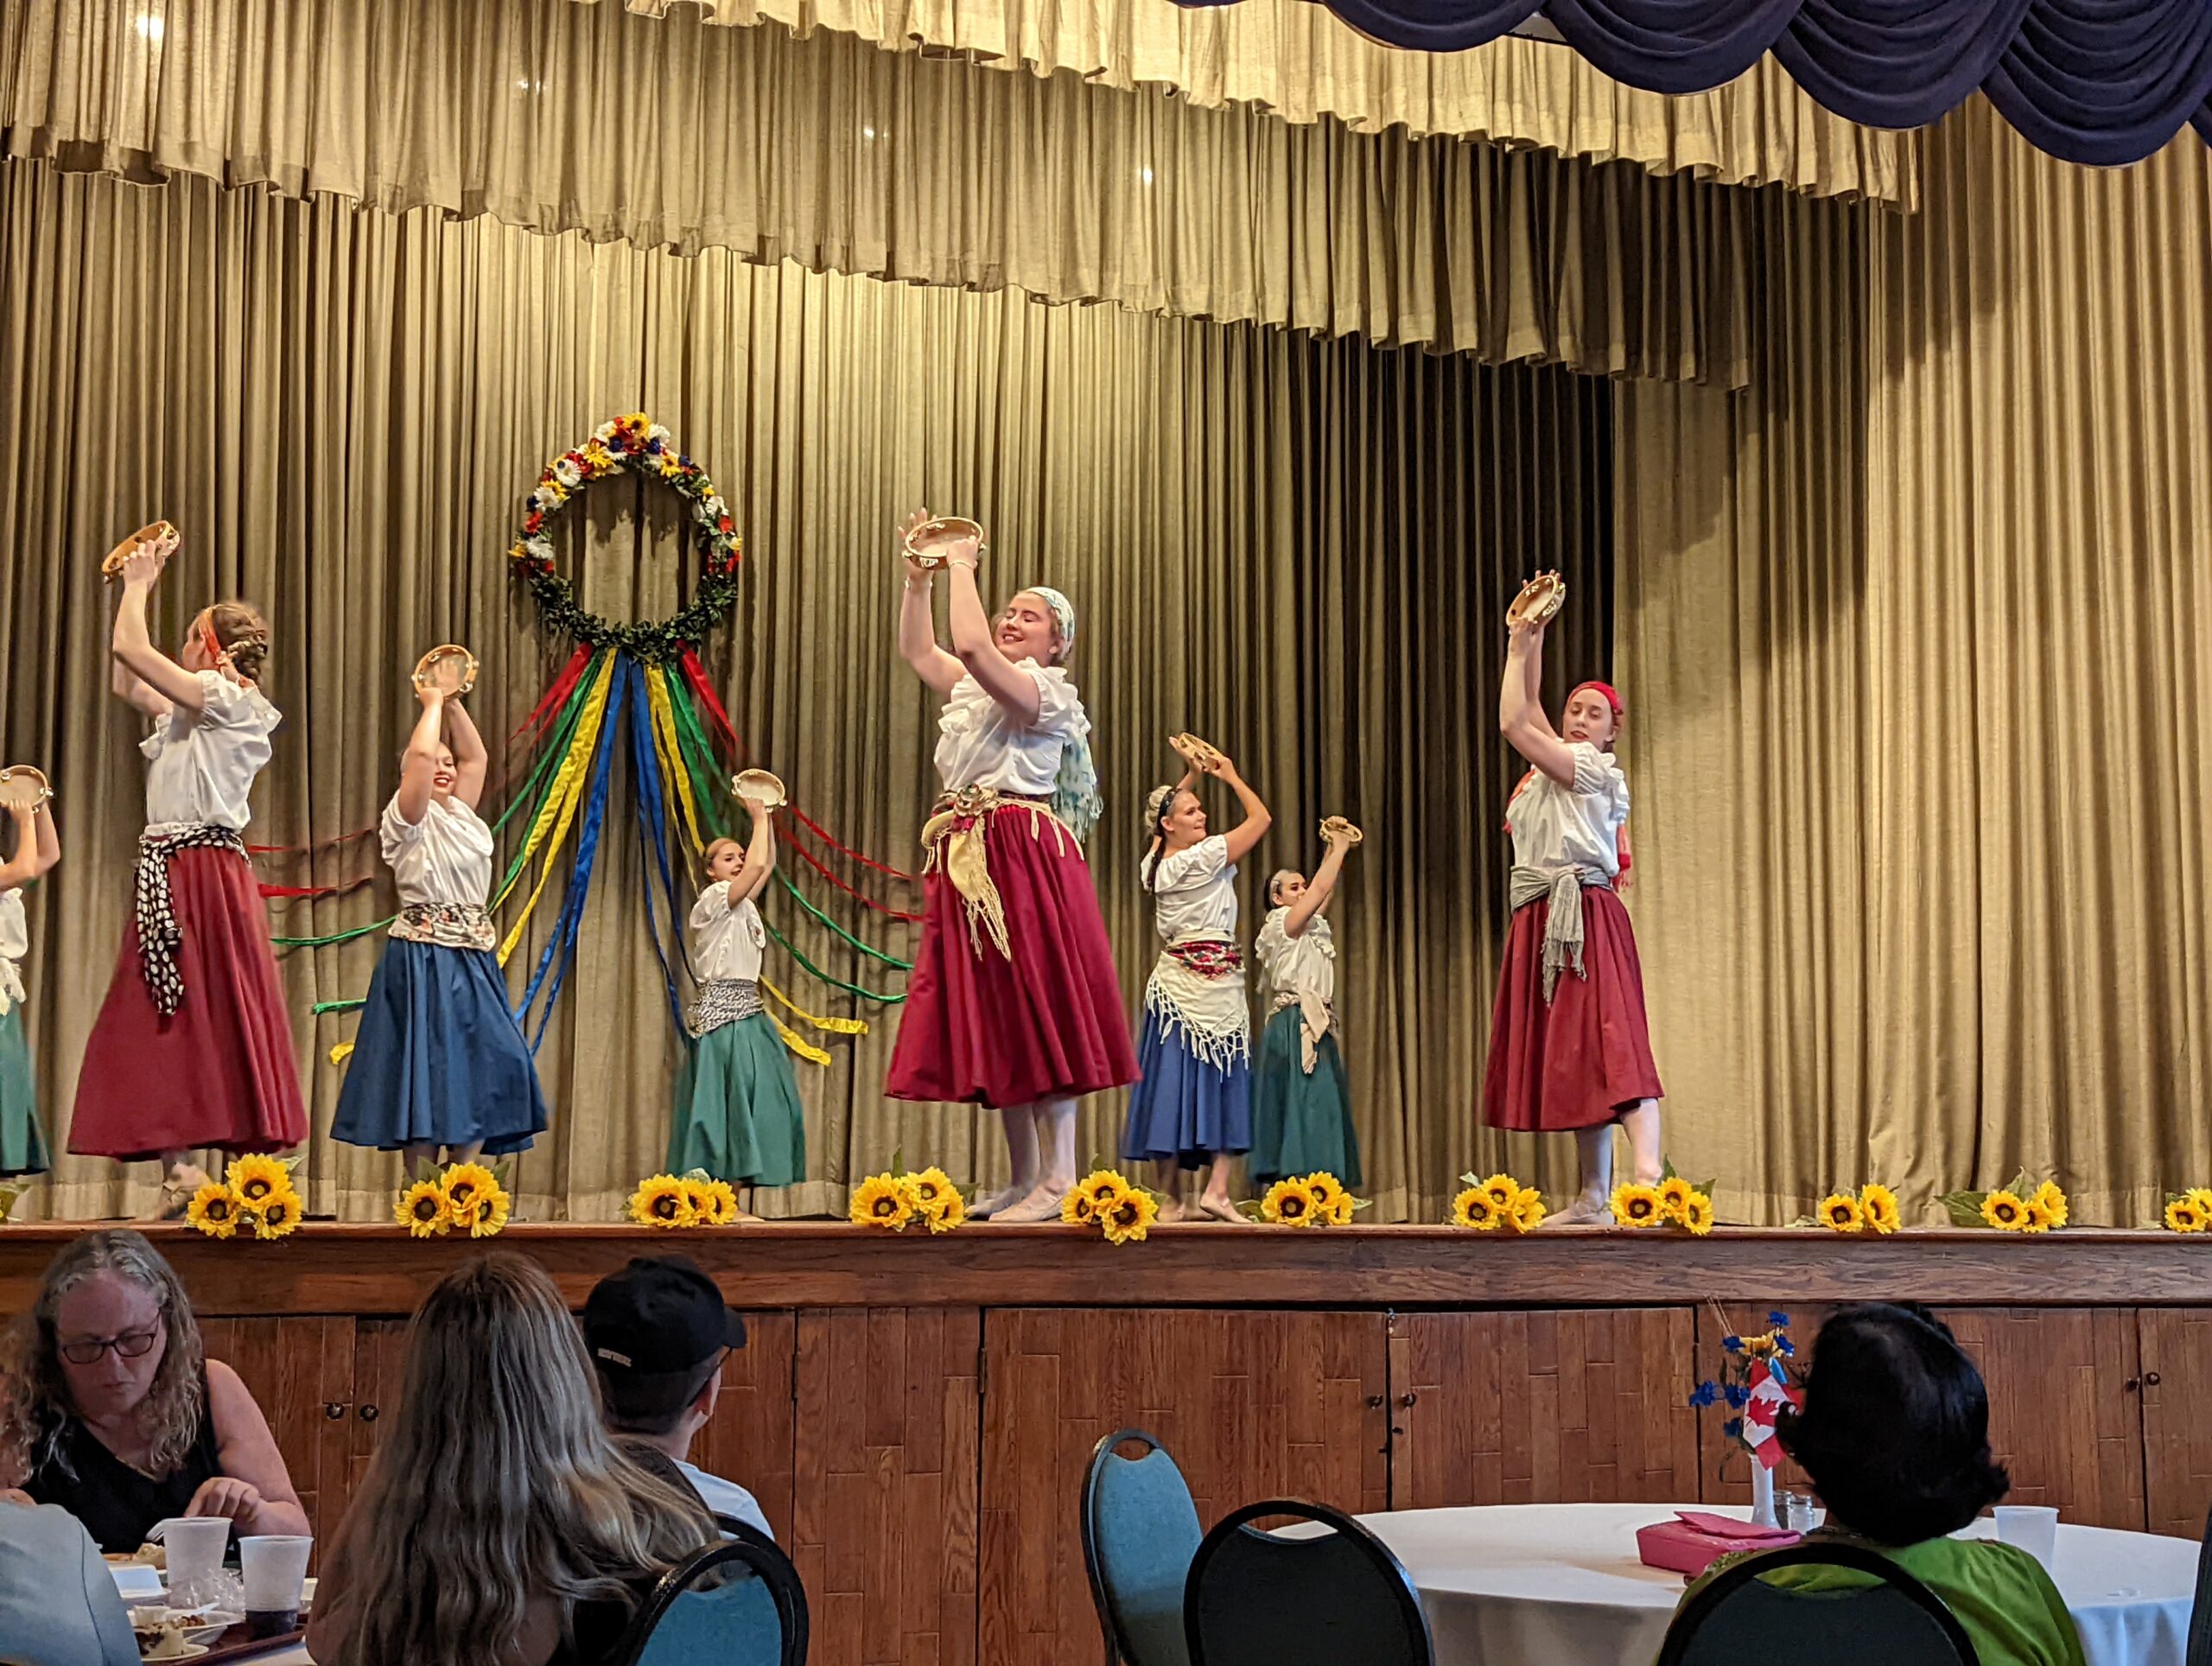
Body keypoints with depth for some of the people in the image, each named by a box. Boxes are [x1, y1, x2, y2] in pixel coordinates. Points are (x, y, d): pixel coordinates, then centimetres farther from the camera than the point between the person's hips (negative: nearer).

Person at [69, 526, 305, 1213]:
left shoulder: (231, 701, -7)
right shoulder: (194, 711, 19)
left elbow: (130, 648, -10)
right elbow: (125, 680, 28)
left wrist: (140, 583, 6)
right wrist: (133, 586, 26)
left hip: (204, 874, -9)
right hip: (170, 875, 9)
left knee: (217, 1015, -9)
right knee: (165, 1018, 5)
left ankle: (254, 1173, -9)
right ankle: (178, 1169, 3)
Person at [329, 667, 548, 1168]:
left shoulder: (461, 814, 17)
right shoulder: (407, 818, -4)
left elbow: (477, 757, 20)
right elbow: (421, 754, -19)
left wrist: (454, 704, 13)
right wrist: (432, 704, -6)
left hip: (474, 959, 7)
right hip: (425, 958, -7)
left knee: (483, 1069, 3)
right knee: (428, 1067, -8)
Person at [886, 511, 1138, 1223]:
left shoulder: (1047, 692, -8)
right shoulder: (975, 685, 18)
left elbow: (970, 645, -23)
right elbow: (918, 651, 27)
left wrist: (962, 565, -11)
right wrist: (919, 578, 16)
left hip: (1023, 857, -9)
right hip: (968, 862, 9)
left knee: (1038, 1015, -9)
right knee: (993, 1025, 9)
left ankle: (1059, 1182, -7)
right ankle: (1023, 1180, 15)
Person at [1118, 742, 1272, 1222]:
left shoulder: (1154, 865, 8)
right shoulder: (1204, 858, -10)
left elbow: (1166, 808, 29)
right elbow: (1261, 818, -3)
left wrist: (1192, 773, 28)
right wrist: (1230, 775, 9)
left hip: (1174, 980, 6)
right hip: (1216, 982, -6)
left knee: (1174, 1083, 2)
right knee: (1224, 1082, -2)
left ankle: (1170, 1200, 1)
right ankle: (1216, 1189, -9)